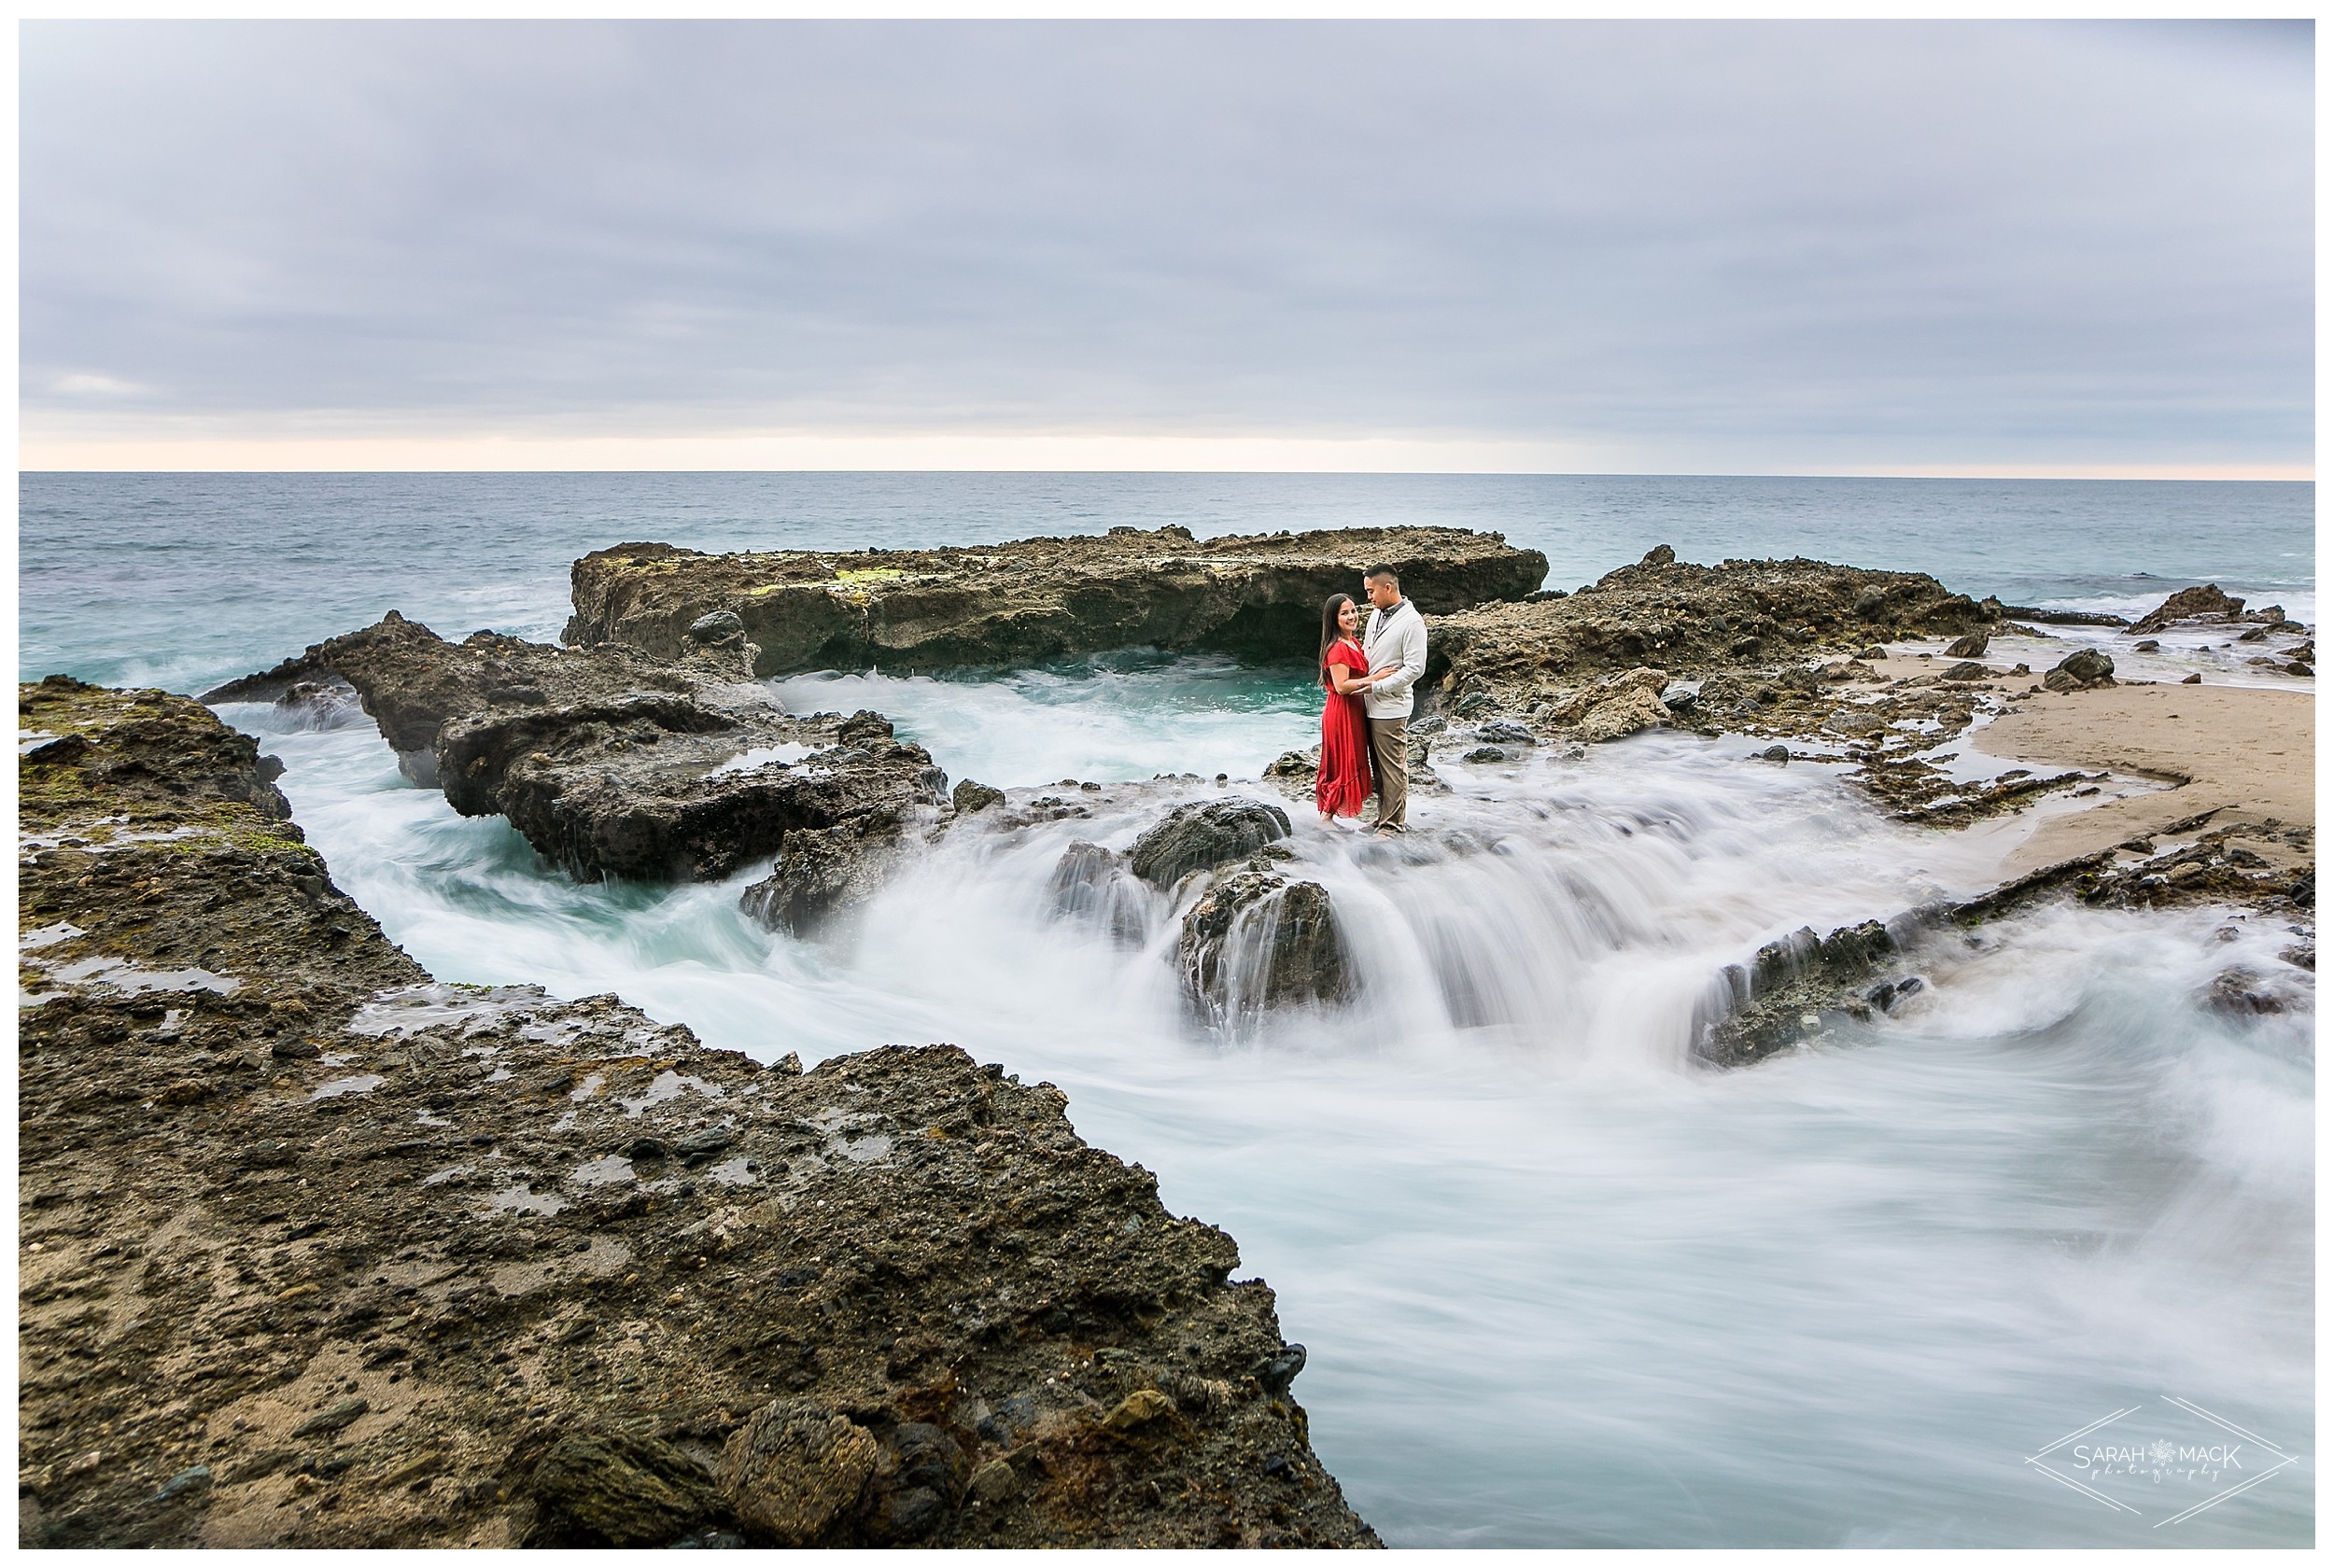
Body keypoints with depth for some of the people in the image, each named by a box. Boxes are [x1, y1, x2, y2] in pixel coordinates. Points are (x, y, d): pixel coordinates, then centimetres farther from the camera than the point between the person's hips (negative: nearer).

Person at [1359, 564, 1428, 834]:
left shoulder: (1412, 622, -14)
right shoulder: (1376, 615, 11)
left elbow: (1415, 668, -17)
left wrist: (1376, 685, -16)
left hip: (1391, 708, -8)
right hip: (1370, 705, 8)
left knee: (1393, 768, -1)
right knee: (1378, 767, 16)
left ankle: (1394, 824, 6)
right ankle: (1384, 817, 26)